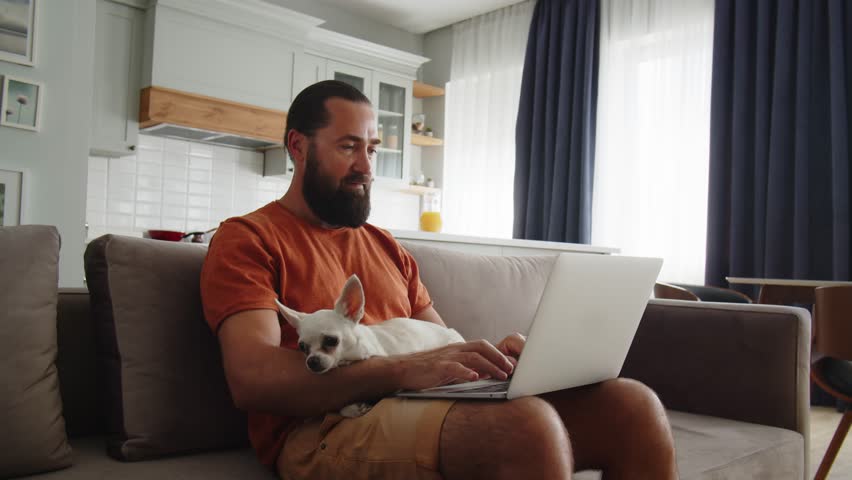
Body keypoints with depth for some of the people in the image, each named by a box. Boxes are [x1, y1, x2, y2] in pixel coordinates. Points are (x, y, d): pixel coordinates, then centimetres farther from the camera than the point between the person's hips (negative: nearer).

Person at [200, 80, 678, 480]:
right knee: (528, 424, -36)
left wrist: (492, 357, -6)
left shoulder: (387, 246, 23)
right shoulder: (247, 241, 3)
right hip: (324, 429, -6)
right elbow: (254, 377, -13)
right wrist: (403, 369, -25)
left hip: (428, 407, 6)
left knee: (632, 405, -15)